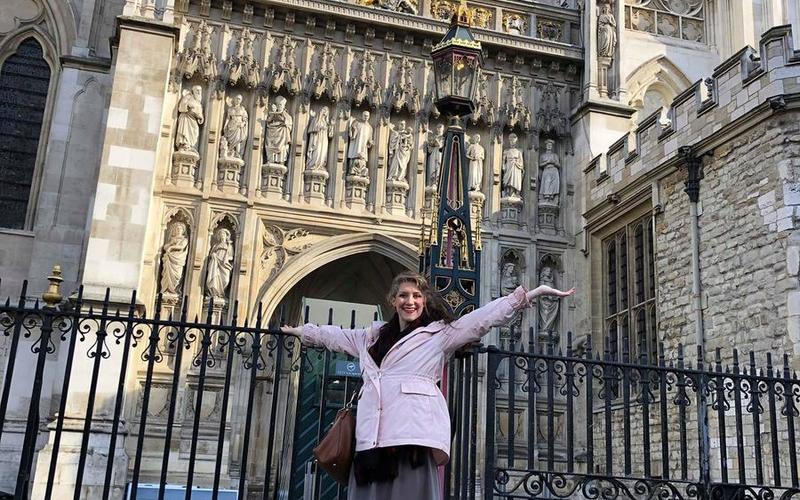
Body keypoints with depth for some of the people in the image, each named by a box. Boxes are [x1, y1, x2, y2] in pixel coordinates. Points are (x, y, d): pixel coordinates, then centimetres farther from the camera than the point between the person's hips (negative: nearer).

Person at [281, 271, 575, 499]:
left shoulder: (440, 333, 11)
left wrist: (534, 292, 2)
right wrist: (299, 331, 51)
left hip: (414, 432, -5)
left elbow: (488, 316, 6)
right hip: (374, 434, 5)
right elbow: (336, 336, 41)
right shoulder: (375, 335, 26)